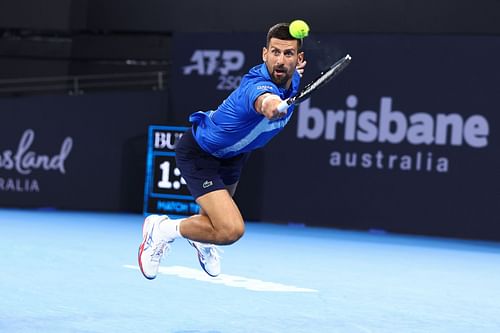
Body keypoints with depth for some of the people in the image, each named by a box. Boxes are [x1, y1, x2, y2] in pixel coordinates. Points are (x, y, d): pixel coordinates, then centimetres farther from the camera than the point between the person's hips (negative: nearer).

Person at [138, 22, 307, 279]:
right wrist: (270, 104, -90)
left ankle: (203, 242, 71)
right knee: (231, 229, -26)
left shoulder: (292, 79, -15)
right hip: (199, 151, -9)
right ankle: (163, 229, 0)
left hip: (235, 150, 9)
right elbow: (264, 100, -72)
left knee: (221, 208, 36)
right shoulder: (258, 85, -42)